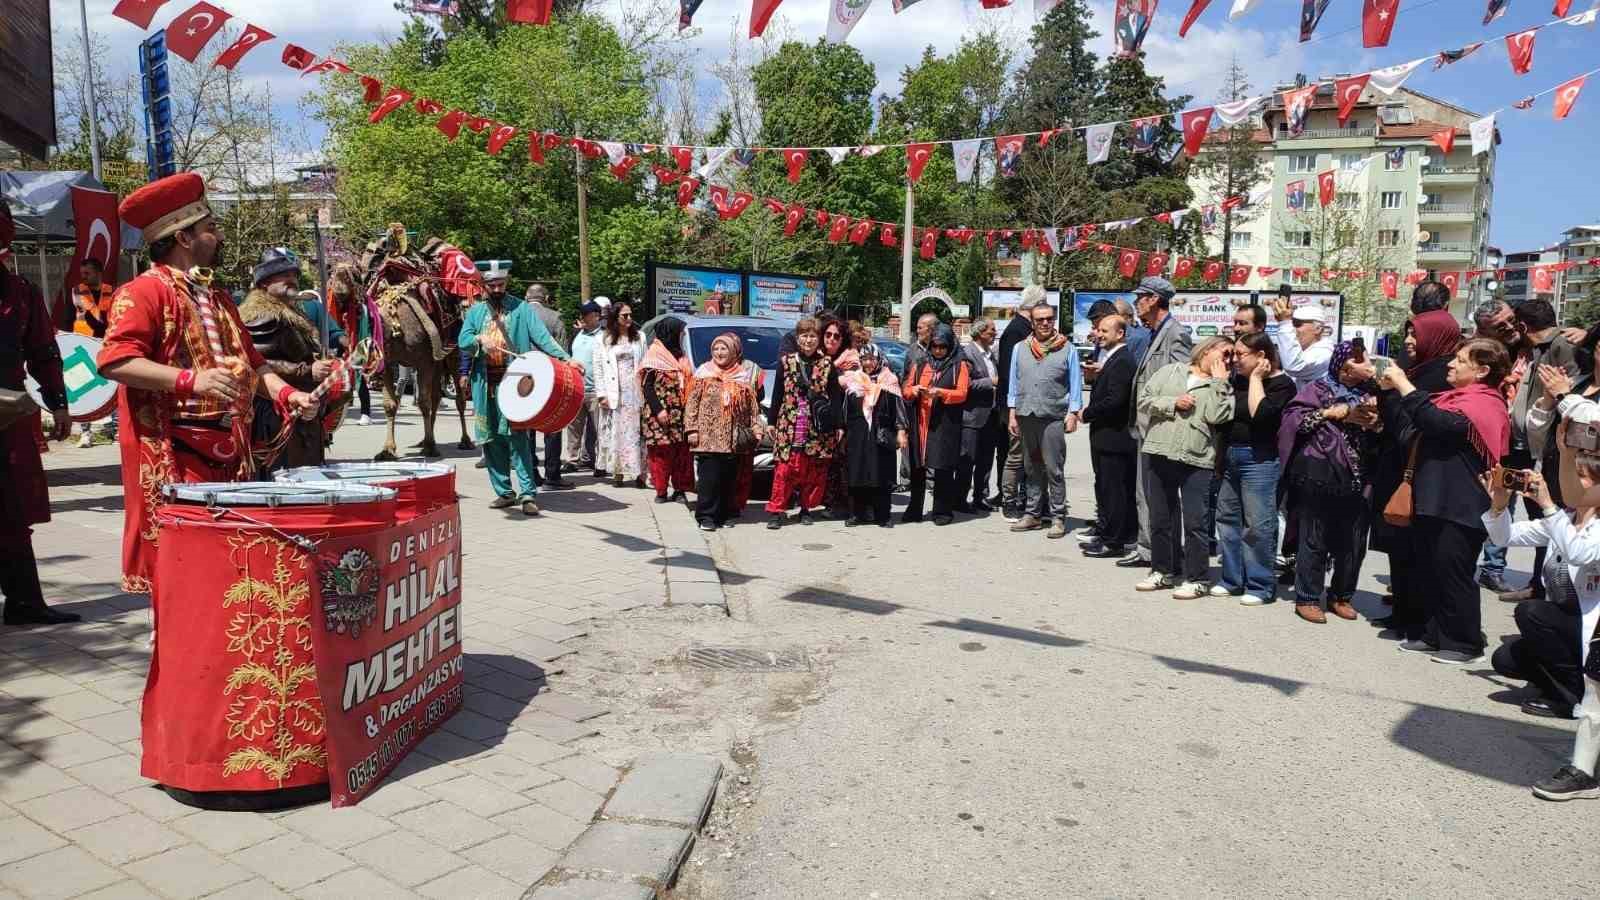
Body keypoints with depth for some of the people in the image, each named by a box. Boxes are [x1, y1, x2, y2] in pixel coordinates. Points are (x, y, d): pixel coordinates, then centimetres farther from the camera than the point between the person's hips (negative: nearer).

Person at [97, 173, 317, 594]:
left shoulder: (218, 298, 20)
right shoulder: (143, 292, -6)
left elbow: (250, 362, 22)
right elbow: (114, 361, -17)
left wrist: (286, 393, 4)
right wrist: (192, 380, -27)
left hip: (227, 452, 8)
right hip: (170, 457, -8)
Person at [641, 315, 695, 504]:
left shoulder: (681, 354, 18)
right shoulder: (654, 353, -2)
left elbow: (689, 382, 17)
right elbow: (647, 385, -7)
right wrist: (658, 409, -16)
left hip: (680, 412, 6)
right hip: (661, 413, -6)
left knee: (683, 450, 3)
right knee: (662, 451, -4)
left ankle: (680, 489, 9)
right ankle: (661, 491, 2)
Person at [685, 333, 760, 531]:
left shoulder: (744, 375, 11)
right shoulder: (704, 373, 6)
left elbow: (752, 406, 11)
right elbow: (692, 402, 3)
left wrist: (753, 431, 4)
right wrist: (691, 429, -5)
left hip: (733, 439, 2)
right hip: (708, 436, -2)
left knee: (728, 478, 6)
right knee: (710, 476, -9)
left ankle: (722, 515, 16)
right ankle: (706, 516, -4)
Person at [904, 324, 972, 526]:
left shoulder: (959, 366, 5)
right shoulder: (920, 364, 15)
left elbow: (962, 393, -4)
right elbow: (906, 390, 14)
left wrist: (939, 392, -18)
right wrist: (914, 390, -8)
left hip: (945, 424, -3)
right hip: (919, 422, 3)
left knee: (943, 467, -4)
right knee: (917, 466, 4)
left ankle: (943, 511, 4)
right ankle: (914, 509, 12)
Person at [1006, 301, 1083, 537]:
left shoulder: (1067, 349, 2)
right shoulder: (1020, 349, 10)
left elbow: (1075, 383, 3)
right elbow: (1014, 382, 13)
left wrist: (1072, 414, -5)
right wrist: (1012, 414, 8)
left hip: (1053, 417, -4)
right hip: (1026, 416, 4)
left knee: (1054, 469, -3)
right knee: (1032, 468, 11)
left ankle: (1057, 518, 2)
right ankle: (1033, 514, 19)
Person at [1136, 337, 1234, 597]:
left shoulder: (1222, 387, 8)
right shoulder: (1170, 371, 10)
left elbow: (1216, 416, -10)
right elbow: (1144, 400, 4)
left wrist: (1218, 381, -4)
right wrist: (1173, 403, -9)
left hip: (1196, 460, -2)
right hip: (1160, 455, 2)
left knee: (1194, 522, -4)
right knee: (1160, 518, 12)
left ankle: (1195, 578, 6)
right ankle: (1163, 571, 25)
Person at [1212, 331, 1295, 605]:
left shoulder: (1281, 384, -7)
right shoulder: (1239, 379, 12)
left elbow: (1259, 413, -24)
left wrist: (1256, 378, -13)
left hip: (1259, 459, -8)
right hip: (1230, 456, 8)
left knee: (1257, 526, -5)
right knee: (1227, 519, 12)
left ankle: (1261, 585, 4)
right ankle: (1232, 579, 21)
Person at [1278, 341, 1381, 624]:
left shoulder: (1371, 392, 12)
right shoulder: (1320, 389, -1)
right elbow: (1293, 417, -11)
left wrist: (1374, 423, -6)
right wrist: (1331, 413, -13)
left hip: (1357, 479, 5)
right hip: (1320, 476, -5)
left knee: (1353, 542, 9)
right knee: (1315, 540, 2)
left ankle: (1342, 596, 25)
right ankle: (1307, 599, 12)